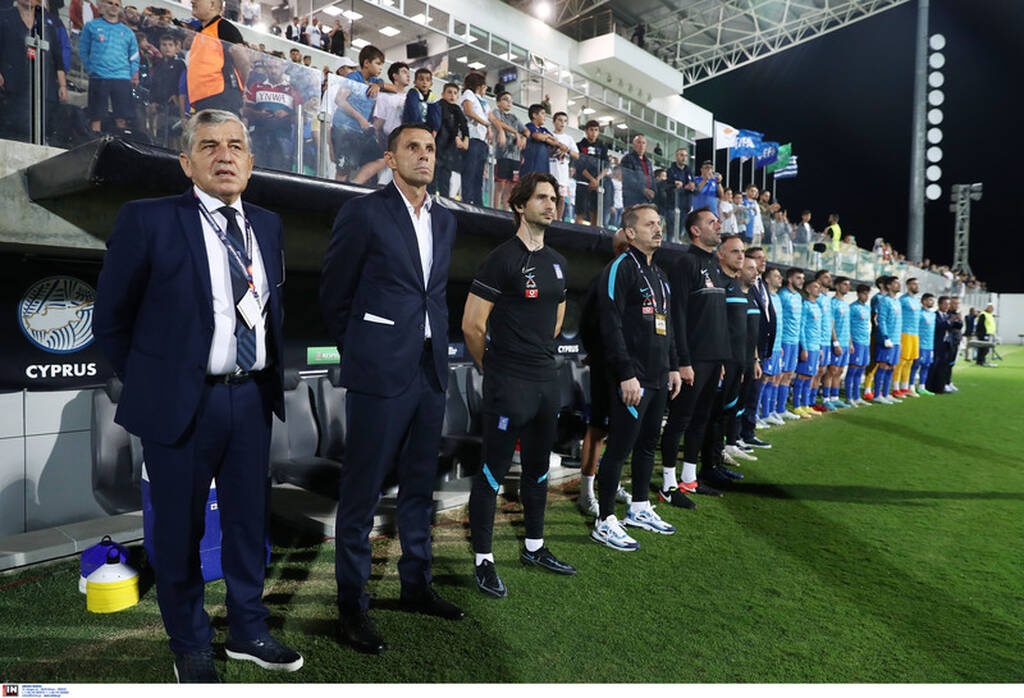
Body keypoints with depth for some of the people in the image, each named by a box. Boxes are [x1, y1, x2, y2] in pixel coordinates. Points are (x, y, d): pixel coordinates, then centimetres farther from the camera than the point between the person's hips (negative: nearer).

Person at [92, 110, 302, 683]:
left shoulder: (268, 225, 7)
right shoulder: (148, 220, -7)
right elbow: (112, 319, -2)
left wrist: (271, 376, 10)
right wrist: (151, 384, 1)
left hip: (253, 398, 4)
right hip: (183, 400, -4)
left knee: (250, 521, 15)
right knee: (180, 529, 10)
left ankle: (248, 631, 35)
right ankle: (191, 647, 31)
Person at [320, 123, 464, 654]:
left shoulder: (444, 220, 13)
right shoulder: (364, 213, -6)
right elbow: (333, 294, 0)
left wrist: (434, 345, 14)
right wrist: (356, 351, 5)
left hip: (430, 370, 6)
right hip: (380, 371, -6)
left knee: (419, 486, 15)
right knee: (362, 490, 2)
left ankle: (416, 585, 30)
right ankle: (351, 603, 17)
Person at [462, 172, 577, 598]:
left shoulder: (557, 264, 12)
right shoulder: (502, 259, -11)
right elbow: (471, 326, -12)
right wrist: (494, 369, 0)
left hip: (547, 379, 8)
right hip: (508, 386, -7)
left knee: (539, 468, 16)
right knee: (494, 471, 0)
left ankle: (534, 547, 32)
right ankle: (483, 560, 13)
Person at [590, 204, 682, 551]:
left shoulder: (659, 274, 19)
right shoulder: (620, 268, -10)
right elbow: (611, 326, -18)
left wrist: (673, 367, 20)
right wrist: (626, 374, -21)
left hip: (658, 378, 9)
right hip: (632, 379, -9)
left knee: (648, 443, 16)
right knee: (620, 447, -4)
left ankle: (640, 509, 31)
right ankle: (605, 522, 7)